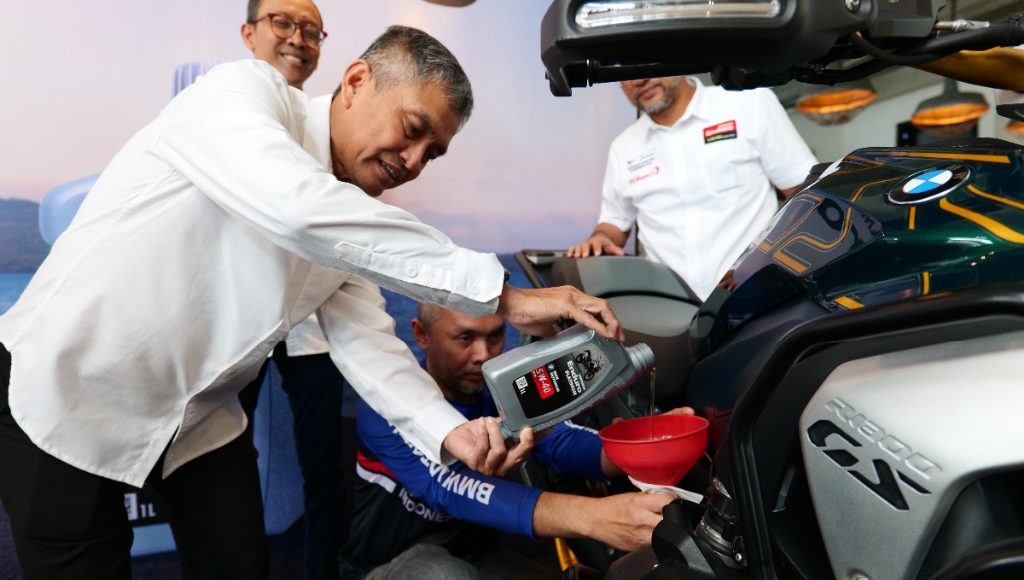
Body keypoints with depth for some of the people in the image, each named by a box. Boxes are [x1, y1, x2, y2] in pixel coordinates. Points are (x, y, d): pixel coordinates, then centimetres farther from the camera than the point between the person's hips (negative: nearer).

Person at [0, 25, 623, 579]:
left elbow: (366, 339, -9)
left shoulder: (363, 213, -2)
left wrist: (447, 429, -27)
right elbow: (296, 208, -41)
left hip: (198, 415, 6)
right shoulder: (245, 90, -21)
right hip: (67, 384, -5)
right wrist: (502, 293, -40)